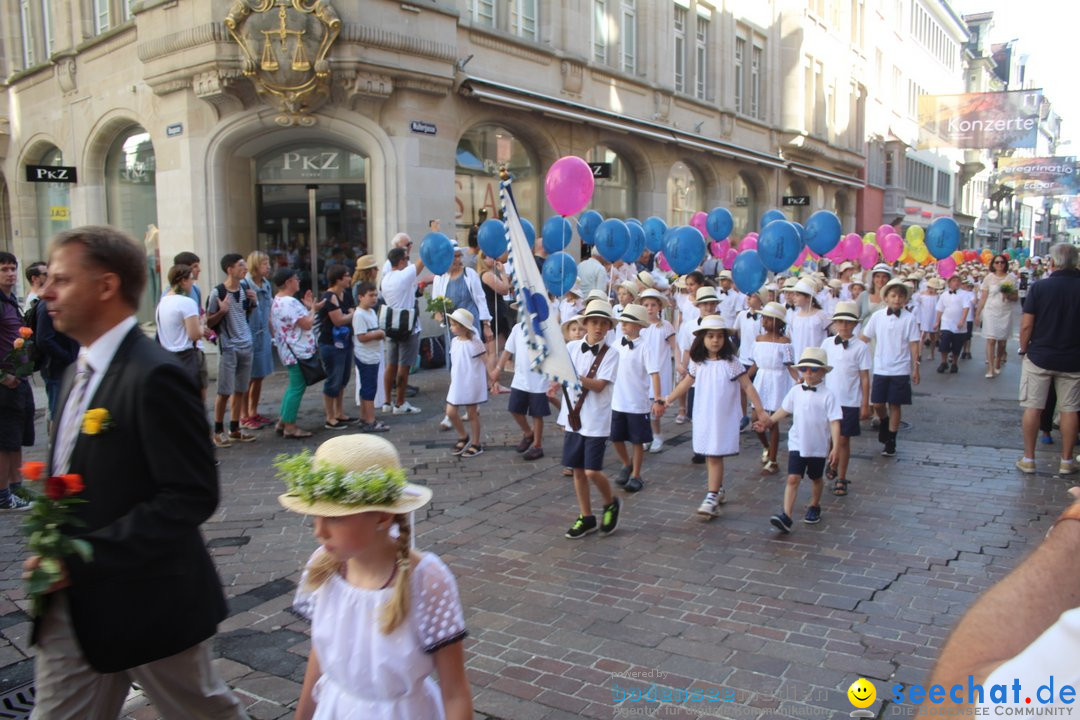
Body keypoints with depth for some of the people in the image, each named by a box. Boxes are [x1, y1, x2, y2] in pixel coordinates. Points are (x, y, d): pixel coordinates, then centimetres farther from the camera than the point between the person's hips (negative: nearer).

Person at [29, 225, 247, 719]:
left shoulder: (155, 377, -22)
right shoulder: (81, 371, 7)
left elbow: (192, 497, -25)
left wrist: (84, 557, -23)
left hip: (146, 602, -8)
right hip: (73, 606, 8)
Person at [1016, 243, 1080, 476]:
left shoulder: (1039, 287, -9)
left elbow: (1026, 325, -10)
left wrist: (1024, 349, 4)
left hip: (1039, 356, -2)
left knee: (1033, 407, 6)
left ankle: (1028, 459, 11)